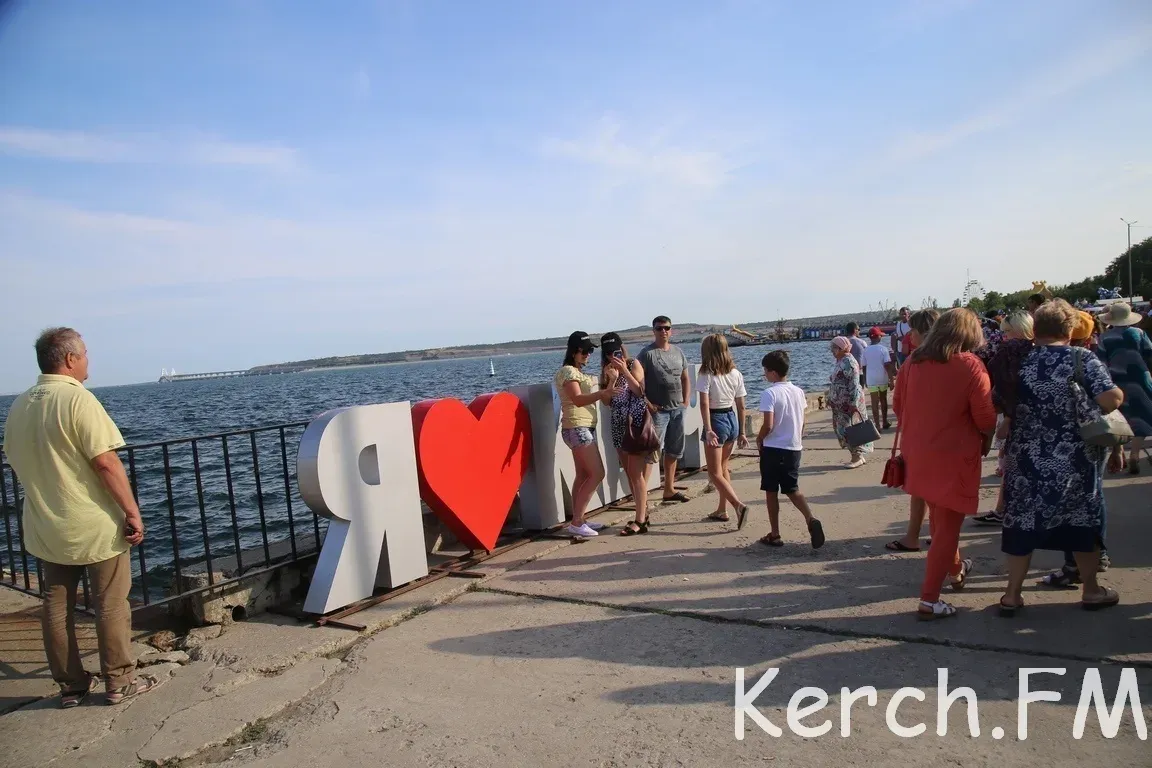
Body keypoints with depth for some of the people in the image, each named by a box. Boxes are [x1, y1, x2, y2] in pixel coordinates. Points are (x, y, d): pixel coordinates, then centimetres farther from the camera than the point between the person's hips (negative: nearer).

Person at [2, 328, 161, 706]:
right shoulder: (77, 398, -17)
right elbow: (106, 463, -22)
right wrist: (133, 512, -16)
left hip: (46, 529, 7)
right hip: (95, 526, -7)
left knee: (57, 608, 14)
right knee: (111, 606, 6)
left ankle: (71, 684, 25)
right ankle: (119, 682, 15)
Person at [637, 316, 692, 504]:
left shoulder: (678, 351, 10)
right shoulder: (647, 353, -9)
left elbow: (685, 378, 18)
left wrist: (685, 401, 8)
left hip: (678, 409, 7)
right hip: (658, 410, -7)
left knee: (673, 451, 14)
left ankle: (669, 490, 26)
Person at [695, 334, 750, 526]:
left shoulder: (706, 374, -12)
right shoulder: (735, 374, 4)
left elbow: (704, 404, -22)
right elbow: (741, 406, 7)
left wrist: (708, 430, -25)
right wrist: (741, 432, 13)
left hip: (716, 420, -6)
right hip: (732, 419, 6)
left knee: (715, 473, 0)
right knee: (723, 467, 22)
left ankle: (739, 505, -18)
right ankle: (722, 510, 28)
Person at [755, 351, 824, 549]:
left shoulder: (769, 394, -16)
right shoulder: (798, 392, 4)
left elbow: (768, 425, -21)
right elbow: (802, 423, 10)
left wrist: (759, 440, -4)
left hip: (773, 449, -6)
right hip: (794, 448, 6)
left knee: (771, 492, 8)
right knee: (792, 489, 16)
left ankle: (775, 535, 13)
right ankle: (810, 520, -7)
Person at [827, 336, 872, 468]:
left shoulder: (849, 362, -15)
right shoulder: (840, 361, 14)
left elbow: (854, 384, -20)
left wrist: (853, 403, -23)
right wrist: (831, 398, 22)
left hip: (849, 402, -10)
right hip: (840, 403, 10)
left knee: (849, 428, -6)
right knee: (840, 428, 9)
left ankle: (857, 457, 3)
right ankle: (857, 456, 17)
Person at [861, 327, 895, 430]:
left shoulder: (865, 351, -1)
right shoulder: (883, 349, -6)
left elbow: (864, 367, 2)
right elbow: (888, 365, -10)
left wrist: (865, 380, 13)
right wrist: (891, 379, -6)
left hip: (871, 380, 0)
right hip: (882, 379, 0)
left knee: (875, 403, -1)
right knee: (883, 400, 18)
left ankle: (877, 425, -6)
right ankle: (885, 422, 29)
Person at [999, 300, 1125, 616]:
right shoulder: (1084, 360, -6)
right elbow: (1111, 399, -18)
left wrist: (1006, 451, 14)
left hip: (1027, 460, 2)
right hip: (1076, 460, -1)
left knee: (1022, 522, 8)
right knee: (1083, 521, 16)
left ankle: (1012, 595, 11)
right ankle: (1091, 590, 30)